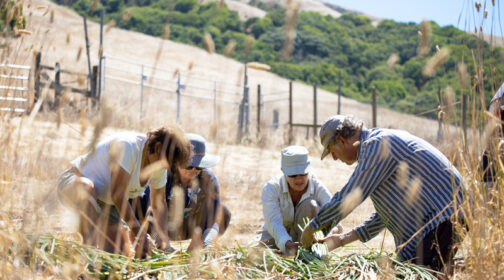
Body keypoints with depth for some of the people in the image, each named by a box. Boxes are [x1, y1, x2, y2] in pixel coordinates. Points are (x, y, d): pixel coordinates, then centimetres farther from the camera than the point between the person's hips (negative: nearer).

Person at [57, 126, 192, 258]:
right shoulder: (126, 145, -32)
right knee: (86, 187, -45)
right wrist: (136, 229, -33)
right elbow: (118, 194, -35)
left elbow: (158, 204, 5)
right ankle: (89, 246, -38)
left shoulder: (160, 168, -7)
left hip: (105, 202, 8)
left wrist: (164, 239, -8)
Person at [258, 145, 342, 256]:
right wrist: (287, 243, -57)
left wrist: (333, 231, -59)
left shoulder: (318, 188, -22)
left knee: (310, 204, -29)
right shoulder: (271, 188, -25)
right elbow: (274, 222, -37)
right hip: (278, 237, 0)